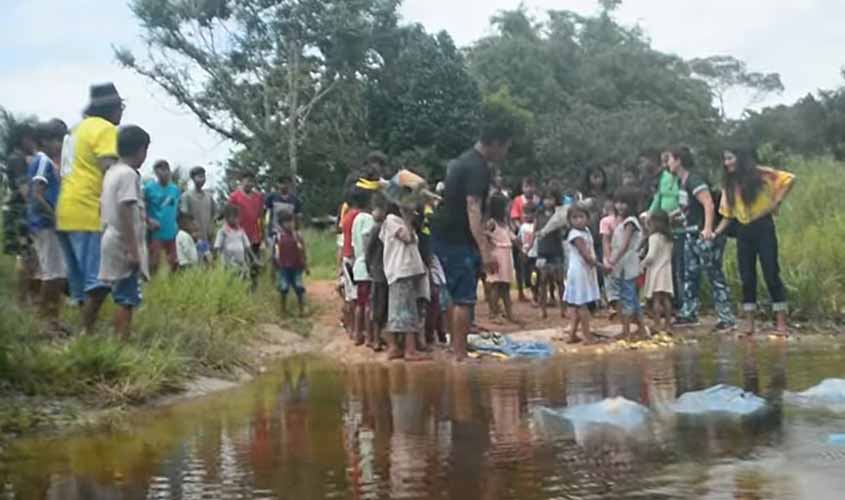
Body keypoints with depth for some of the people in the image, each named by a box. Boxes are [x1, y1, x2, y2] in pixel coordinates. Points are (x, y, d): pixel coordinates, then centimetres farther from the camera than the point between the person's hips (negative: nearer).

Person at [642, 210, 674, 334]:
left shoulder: (654, 237, -13)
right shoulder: (668, 238, 11)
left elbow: (651, 256, -17)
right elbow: (669, 255, 14)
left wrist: (642, 264, -3)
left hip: (656, 270, -7)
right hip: (666, 269, 7)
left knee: (656, 298, -6)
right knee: (666, 298, 9)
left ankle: (657, 325, -7)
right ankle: (668, 324, 10)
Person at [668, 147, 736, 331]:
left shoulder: (694, 180, -16)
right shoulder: (683, 181, 13)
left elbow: (709, 205, -25)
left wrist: (708, 229, -34)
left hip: (704, 235, -10)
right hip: (692, 235, 10)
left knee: (715, 275, -7)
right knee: (690, 276, 14)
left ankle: (727, 318, -4)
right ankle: (689, 314, 23)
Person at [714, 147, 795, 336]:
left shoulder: (761, 175, -4)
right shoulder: (729, 185, 12)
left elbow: (789, 179, -8)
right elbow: (727, 215, 12)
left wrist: (777, 201, -11)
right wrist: (716, 233, -1)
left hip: (763, 228, -5)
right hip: (743, 232, 5)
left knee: (771, 274, -6)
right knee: (747, 278, 4)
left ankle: (781, 322, -2)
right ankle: (750, 324, 8)